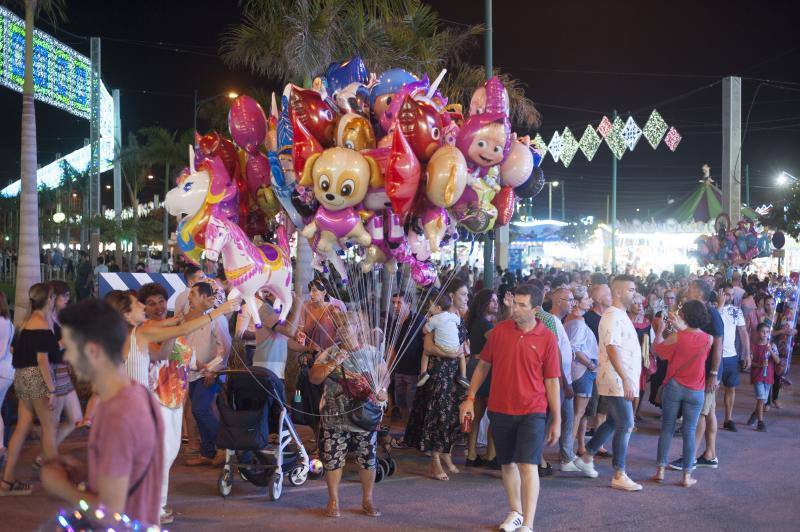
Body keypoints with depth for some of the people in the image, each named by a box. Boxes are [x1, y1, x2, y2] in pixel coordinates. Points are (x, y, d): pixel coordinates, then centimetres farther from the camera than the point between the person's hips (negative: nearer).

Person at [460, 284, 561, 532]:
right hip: (500, 409, 3)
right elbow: (483, 365, 9)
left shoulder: (547, 338, -7)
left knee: (528, 466, -11)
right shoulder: (499, 330, 0)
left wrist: (557, 420, -2)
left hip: (531, 411, -3)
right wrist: (470, 398, 6)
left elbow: (552, 381, -3)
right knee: (507, 463, 16)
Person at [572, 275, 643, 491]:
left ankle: (586, 457, 29)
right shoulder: (612, 317, -16)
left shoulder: (621, 315, 16)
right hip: (617, 381, -10)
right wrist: (626, 379, -27)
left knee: (613, 422, 18)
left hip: (623, 381, 10)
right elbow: (612, 349, -23)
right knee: (625, 425, -7)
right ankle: (619, 475, -1)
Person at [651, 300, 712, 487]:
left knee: (667, 428, 8)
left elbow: (656, 349, 2)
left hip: (674, 387, -1)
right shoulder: (708, 339, -6)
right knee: (689, 431, 6)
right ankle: (687, 475, 7)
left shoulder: (676, 338, -12)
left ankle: (660, 470, 9)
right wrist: (683, 329, 11)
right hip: (695, 391, 1)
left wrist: (660, 331, 15)